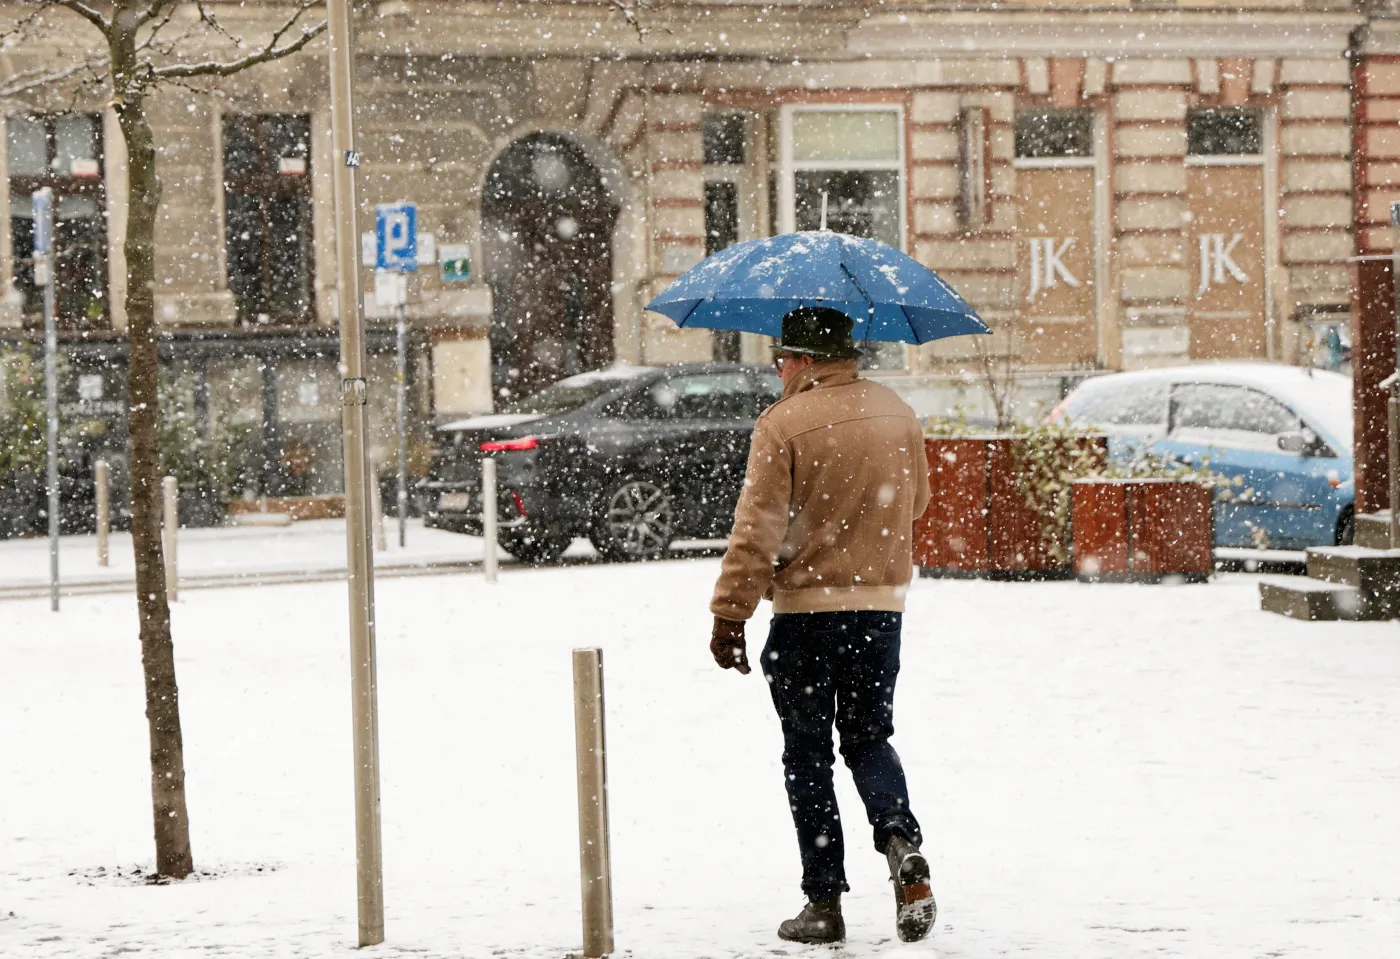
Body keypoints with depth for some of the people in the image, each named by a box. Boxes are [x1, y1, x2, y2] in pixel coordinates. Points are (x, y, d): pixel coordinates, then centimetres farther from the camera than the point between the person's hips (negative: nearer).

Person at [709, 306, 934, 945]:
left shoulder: (783, 425, -12)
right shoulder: (897, 415, 6)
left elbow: (757, 530, -15)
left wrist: (729, 615, -11)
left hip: (806, 611, -5)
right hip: (882, 604, 5)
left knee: (807, 754, 6)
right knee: (869, 736, 18)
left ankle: (824, 901, 7)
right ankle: (902, 843, -9)